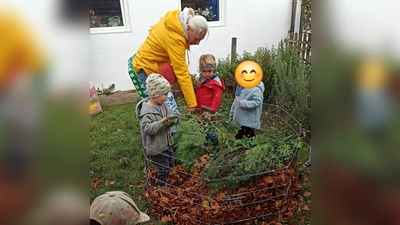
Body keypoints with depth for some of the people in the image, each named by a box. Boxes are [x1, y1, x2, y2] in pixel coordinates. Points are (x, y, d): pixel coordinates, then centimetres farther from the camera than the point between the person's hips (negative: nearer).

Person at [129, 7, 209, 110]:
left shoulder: (175, 19, -5)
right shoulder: (175, 39, -30)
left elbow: (154, 29, 11)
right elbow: (183, 74, -30)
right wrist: (192, 105, -27)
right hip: (144, 70, -9)